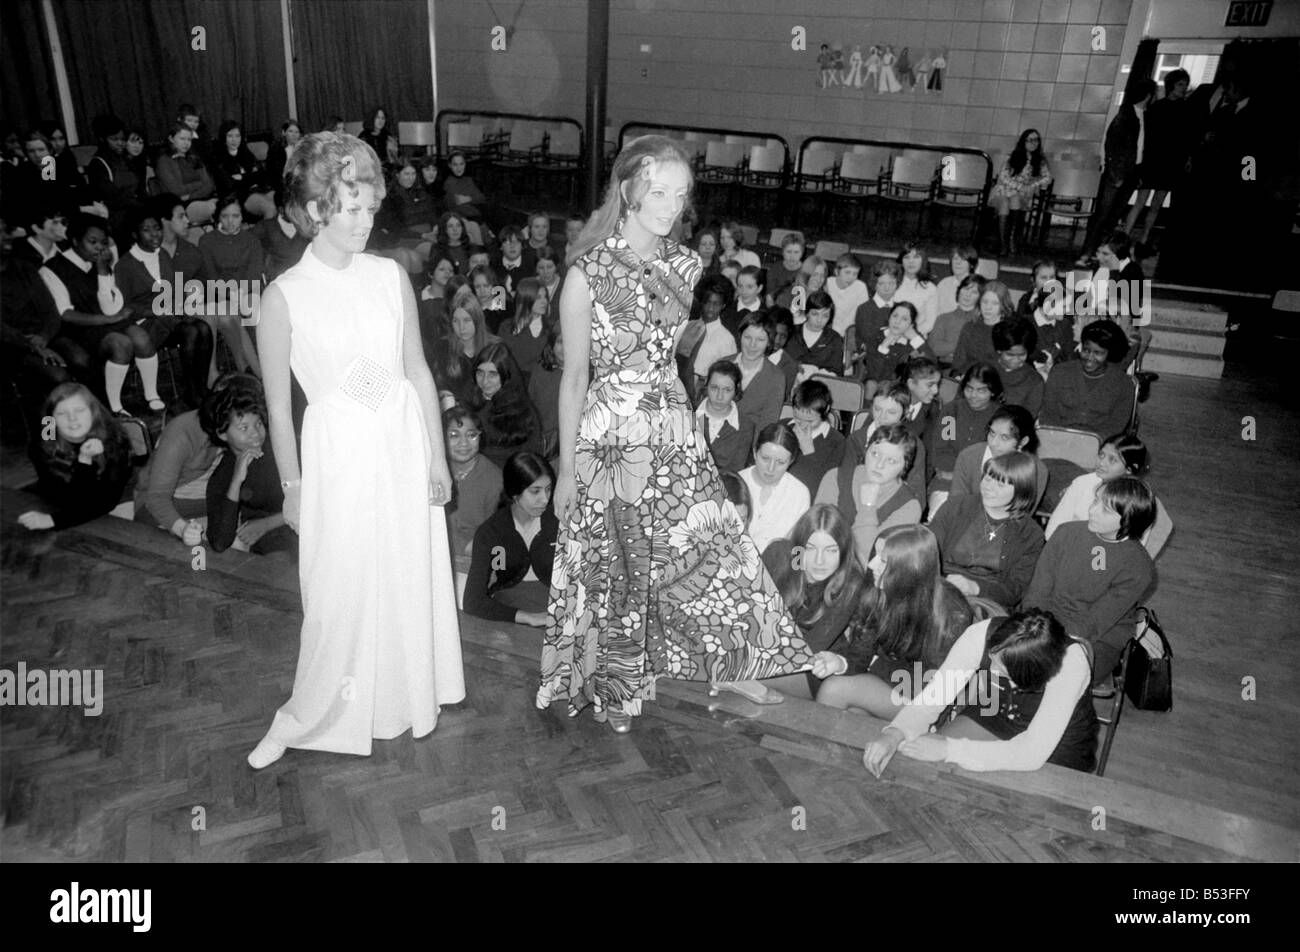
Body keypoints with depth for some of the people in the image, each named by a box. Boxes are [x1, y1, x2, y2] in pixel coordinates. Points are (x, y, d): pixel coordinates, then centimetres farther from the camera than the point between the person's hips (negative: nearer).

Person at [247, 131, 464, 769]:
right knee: (340, 591, 5)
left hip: (404, 442, 3)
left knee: (412, 578, 14)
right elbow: (279, 405, -3)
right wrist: (292, 487, 1)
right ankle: (304, 718, 28)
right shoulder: (284, 297, -10)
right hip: (338, 453, -3)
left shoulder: (390, 277, -1)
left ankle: (408, 692, 38)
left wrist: (437, 456, 5)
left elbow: (419, 370, 5)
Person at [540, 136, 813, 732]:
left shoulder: (684, 264, 3)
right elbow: (575, 377, -9)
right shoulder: (587, 275, -13)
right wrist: (567, 468, -6)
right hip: (609, 436, -5)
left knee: (711, 546, 8)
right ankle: (611, 683, 32)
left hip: (675, 431, 5)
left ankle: (723, 665, 30)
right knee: (614, 564, 8)